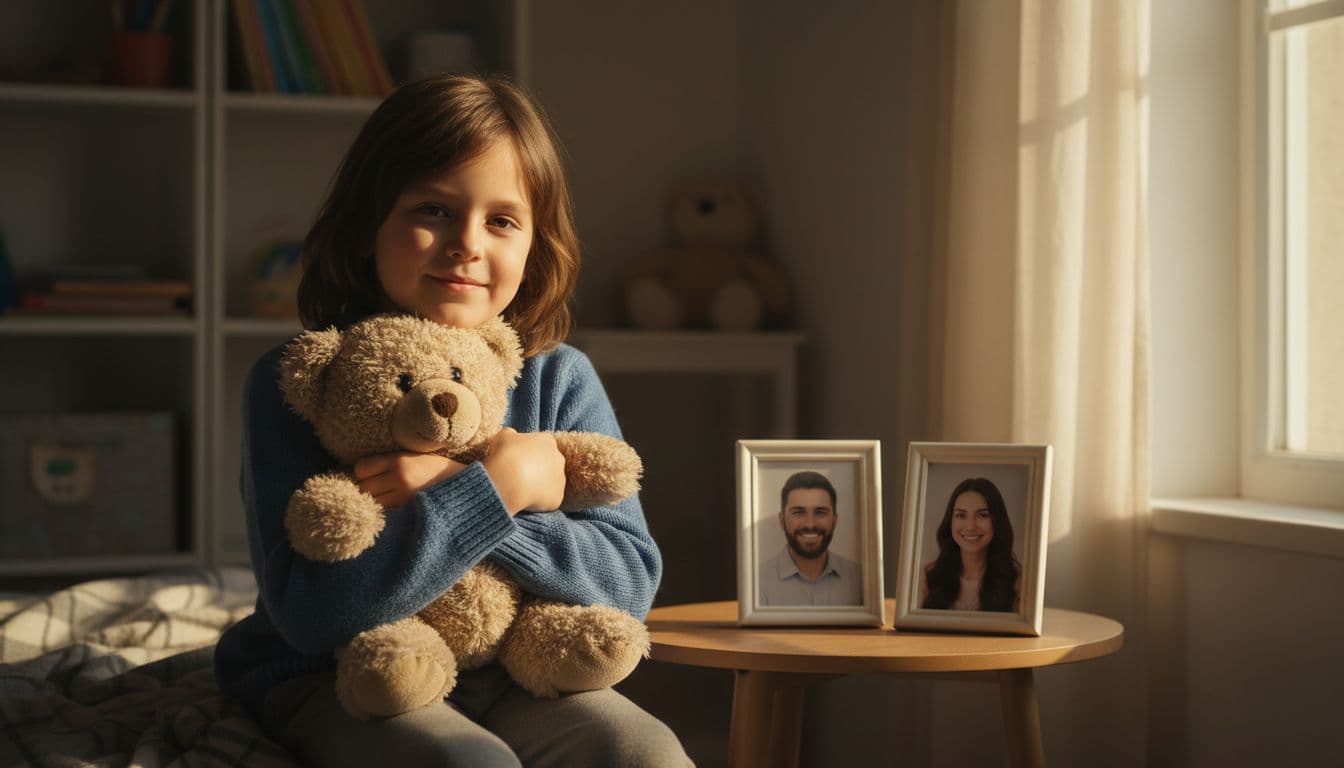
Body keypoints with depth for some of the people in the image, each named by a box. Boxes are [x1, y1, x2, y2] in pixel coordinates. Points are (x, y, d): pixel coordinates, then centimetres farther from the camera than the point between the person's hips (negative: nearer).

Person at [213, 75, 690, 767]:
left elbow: (632, 580, -9)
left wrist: (451, 493, -20)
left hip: (507, 676, 3)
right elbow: (308, 612, -20)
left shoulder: (559, 381, 0)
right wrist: (499, 484, -22)